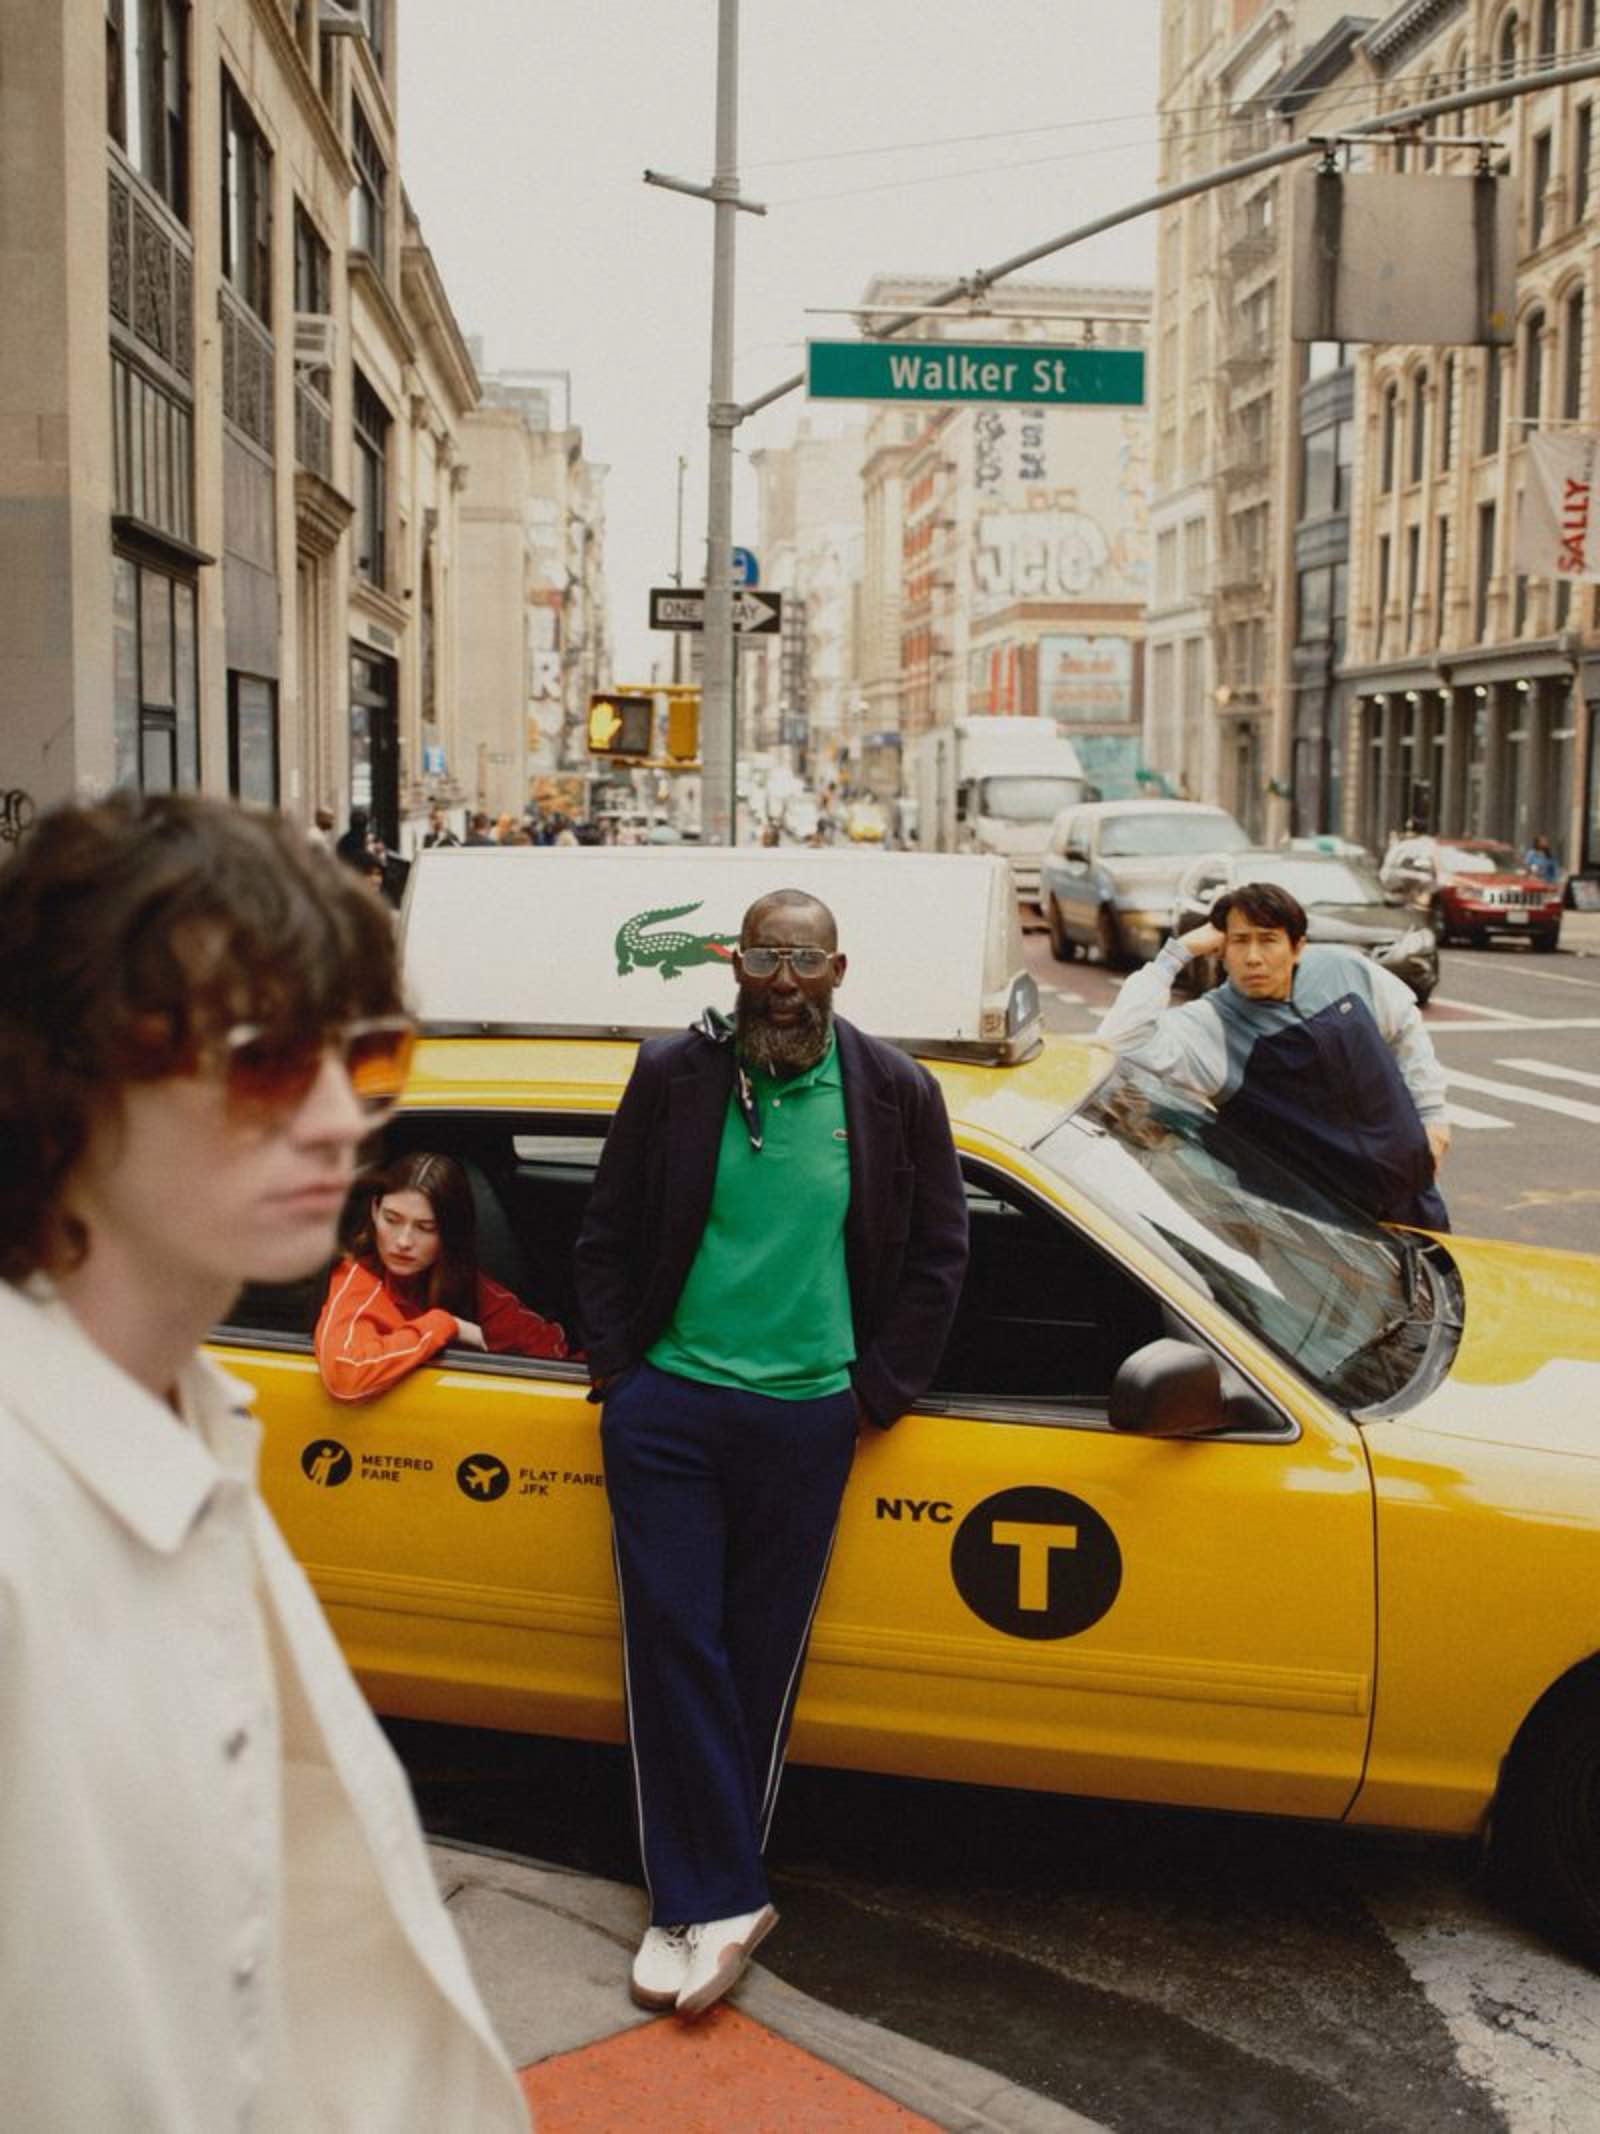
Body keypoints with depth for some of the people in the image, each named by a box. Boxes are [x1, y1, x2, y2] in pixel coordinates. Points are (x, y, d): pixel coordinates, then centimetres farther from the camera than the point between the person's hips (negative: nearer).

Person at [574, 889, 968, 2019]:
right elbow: (605, 1238, 8)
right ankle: (720, 1899, 5)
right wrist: (622, 1375, 1)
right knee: (673, 1643, -3)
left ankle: (701, 1900, 19)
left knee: (762, 1660, 6)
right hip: (667, 1403, 0)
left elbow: (936, 1258, 7)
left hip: (807, 1417, 0)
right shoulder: (673, 1077, 1)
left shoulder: (894, 1094, 1)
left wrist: (876, 1392, 2)